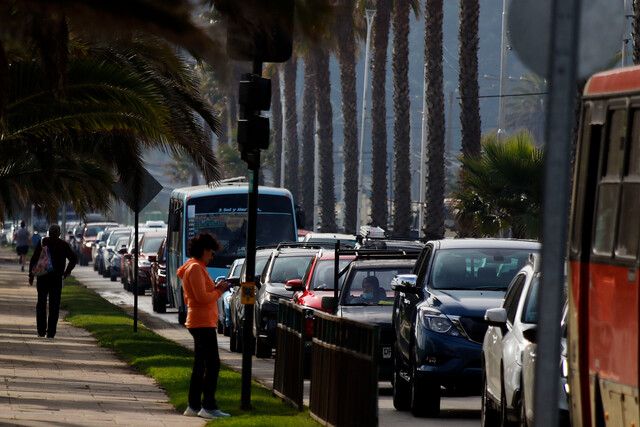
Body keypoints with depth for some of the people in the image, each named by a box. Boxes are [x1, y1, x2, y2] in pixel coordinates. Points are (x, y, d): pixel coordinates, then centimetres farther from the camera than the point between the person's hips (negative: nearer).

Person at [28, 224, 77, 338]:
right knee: (54, 306, 3)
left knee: (41, 304, 10)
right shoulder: (64, 245, 3)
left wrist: (31, 275, 1)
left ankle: (41, 330, 6)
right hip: (57, 279, 0)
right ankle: (51, 332, -2)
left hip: (42, 277, 0)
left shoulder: (42, 242, 1)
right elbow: (74, 259, 0)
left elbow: (34, 259, -3)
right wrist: (67, 272, 11)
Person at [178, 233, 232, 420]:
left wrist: (214, 288, 12)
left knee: (200, 365, 13)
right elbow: (202, 297, -21)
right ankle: (208, 406, -13)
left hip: (198, 322, 11)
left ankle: (194, 406, 15)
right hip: (203, 322, -11)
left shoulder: (195, 267, 18)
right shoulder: (195, 268, -14)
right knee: (212, 364, -11)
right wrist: (218, 291, -7)